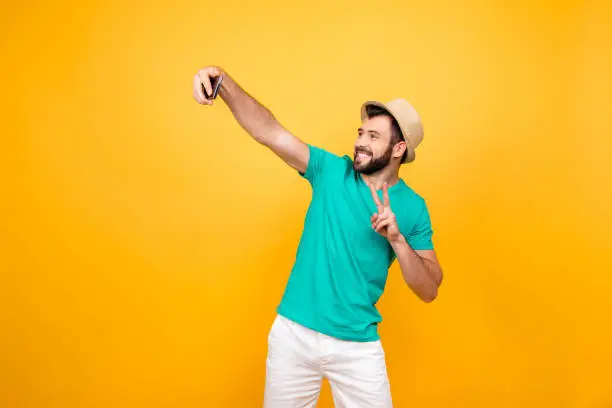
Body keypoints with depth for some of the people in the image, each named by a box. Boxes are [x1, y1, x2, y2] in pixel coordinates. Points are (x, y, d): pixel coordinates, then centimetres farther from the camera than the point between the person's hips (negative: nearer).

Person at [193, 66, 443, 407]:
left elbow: (430, 291, -4)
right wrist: (225, 81, -30)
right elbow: (271, 132, -15)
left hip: (358, 346, 0)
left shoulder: (413, 207, -3)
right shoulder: (331, 170, -4)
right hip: (294, 334, 1)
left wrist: (397, 238, -18)